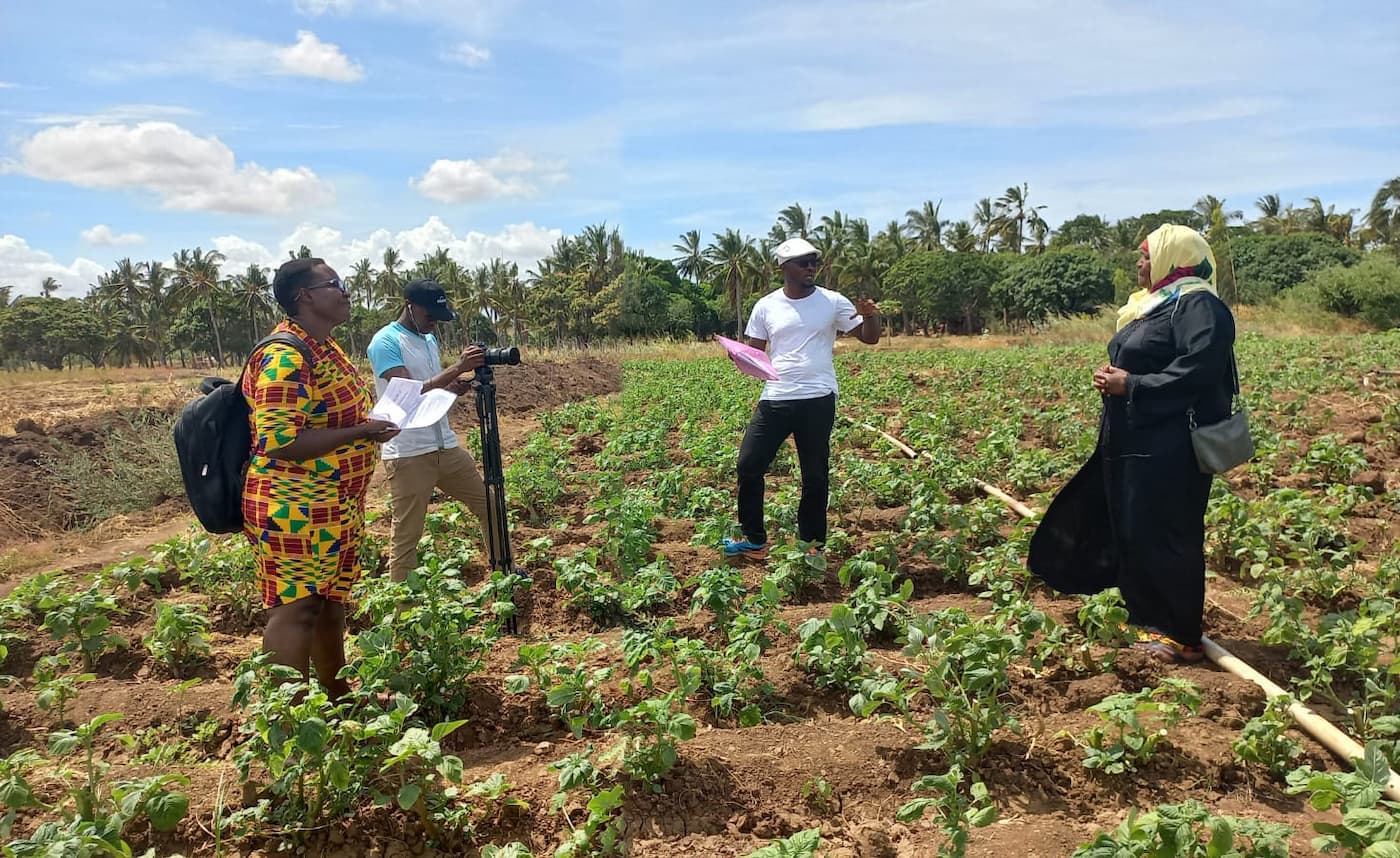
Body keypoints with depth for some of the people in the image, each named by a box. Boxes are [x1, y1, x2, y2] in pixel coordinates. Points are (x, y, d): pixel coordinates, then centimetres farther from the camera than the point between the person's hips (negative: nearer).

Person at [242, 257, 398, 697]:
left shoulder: (326, 347, 12)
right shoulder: (285, 358, -20)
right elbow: (280, 442, -27)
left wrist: (374, 422, 8)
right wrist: (362, 432, -23)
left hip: (337, 507, 10)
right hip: (294, 511, -10)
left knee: (331, 602, 18)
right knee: (294, 611, -3)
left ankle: (339, 697, 32)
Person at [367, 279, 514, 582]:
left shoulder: (430, 340, 14)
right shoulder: (385, 342, -11)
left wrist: (455, 387, -2)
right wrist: (457, 367, -25)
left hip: (447, 446, 8)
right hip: (408, 455, -8)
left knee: (489, 505, 15)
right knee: (407, 536, -2)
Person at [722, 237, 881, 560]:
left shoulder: (832, 302, 0)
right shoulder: (766, 306, 5)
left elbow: (870, 338, -1)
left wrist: (871, 315, -22)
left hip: (818, 401, -2)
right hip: (774, 399, 2)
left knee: (815, 475, 7)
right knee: (749, 465, 1)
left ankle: (812, 545, 22)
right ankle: (754, 541, 17)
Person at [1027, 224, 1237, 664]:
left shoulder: (1198, 306, -13)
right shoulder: (1153, 303, 18)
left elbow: (1198, 371, -24)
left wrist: (1132, 385, -20)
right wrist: (1113, 377, 5)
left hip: (1168, 450, -10)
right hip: (1130, 443, 10)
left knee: (1165, 538, -4)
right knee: (1128, 532, 13)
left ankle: (1181, 635, 8)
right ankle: (1147, 620, 25)